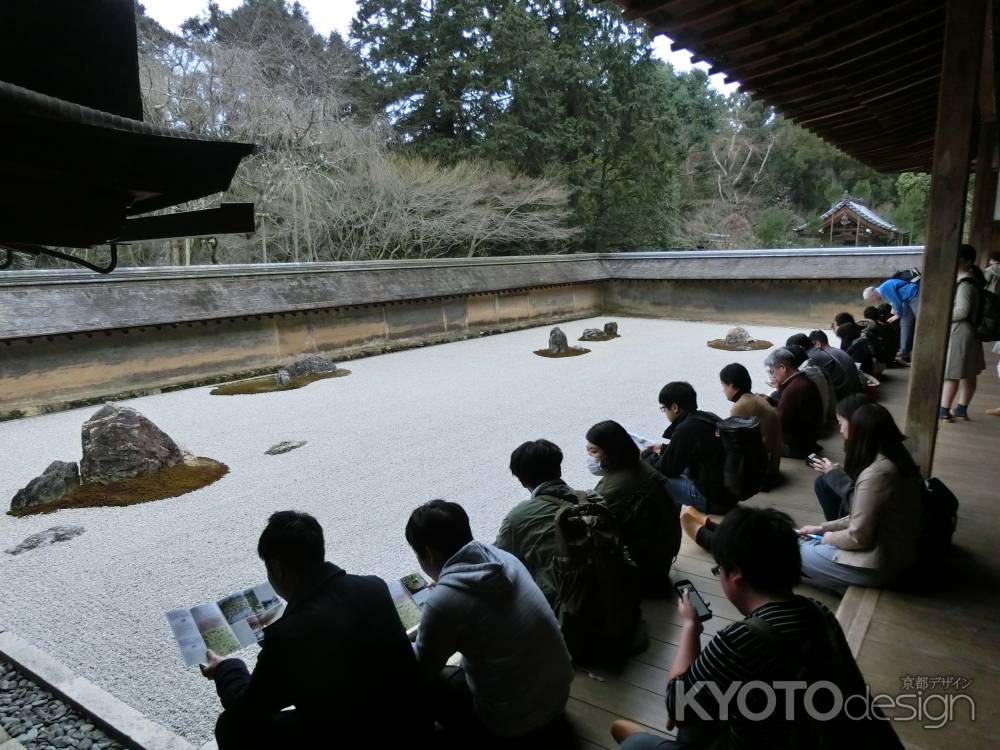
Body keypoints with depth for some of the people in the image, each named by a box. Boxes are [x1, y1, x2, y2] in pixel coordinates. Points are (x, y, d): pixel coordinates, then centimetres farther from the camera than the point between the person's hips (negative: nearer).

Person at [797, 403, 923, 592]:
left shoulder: (875, 474, -27)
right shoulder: (895, 459, 3)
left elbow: (858, 537, -21)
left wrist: (828, 537, -2)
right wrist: (822, 528, 11)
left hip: (880, 564, -9)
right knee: (806, 542, 19)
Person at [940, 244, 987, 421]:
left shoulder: (965, 283, -19)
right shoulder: (973, 278, 11)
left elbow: (962, 311, -24)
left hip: (958, 332, -9)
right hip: (970, 331, 9)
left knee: (952, 374, -3)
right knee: (968, 374, 13)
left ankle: (944, 410, 3)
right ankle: (962, 409, 22)